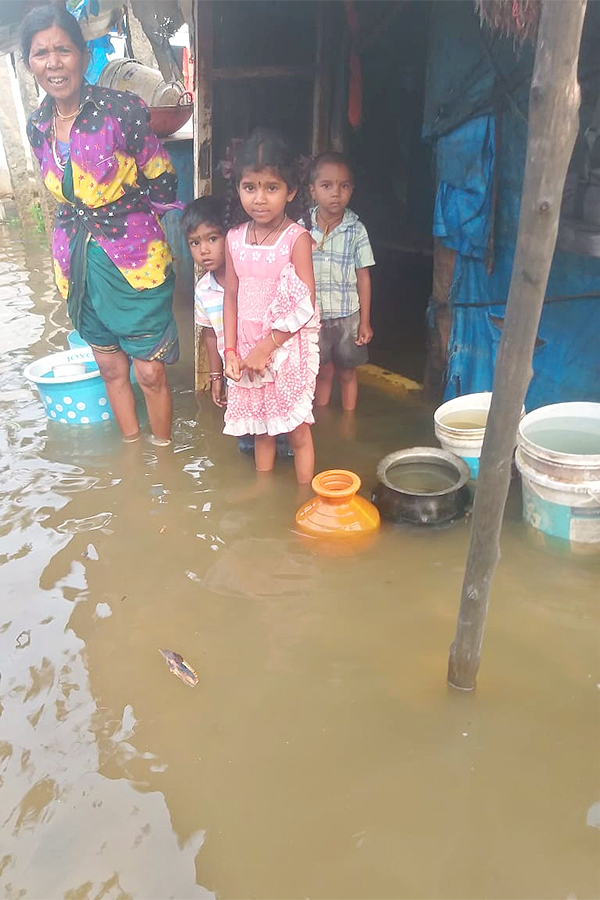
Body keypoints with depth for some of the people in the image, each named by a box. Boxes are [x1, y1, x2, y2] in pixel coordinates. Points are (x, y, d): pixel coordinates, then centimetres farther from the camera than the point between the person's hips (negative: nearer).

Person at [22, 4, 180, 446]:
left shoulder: (121, 110, -14)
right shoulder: (37, 127, 3)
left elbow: (162, 186, -7)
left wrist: (119, 217, 1)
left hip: (135, 258, -5)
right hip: (77, 261, 5)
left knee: (150, 372, 1)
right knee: (111, 367, 16)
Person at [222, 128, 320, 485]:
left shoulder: (297, 238, -12)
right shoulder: (235, 239, 2)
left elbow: (305, 307, -16)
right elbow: (232, 298, 6)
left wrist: (267, 347, -17)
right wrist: (231, 351, -1)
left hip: (289, 348, -4)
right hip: (248, 350, 5)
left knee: (297, 430, 7)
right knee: (260, 427, 18)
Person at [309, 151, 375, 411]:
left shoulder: (356, 230, -7)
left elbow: (363, 277, -3)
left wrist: (365, 322, -3)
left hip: (347, 315, 0)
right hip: (313, 316, 0)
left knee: (347, 372, 13)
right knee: (323, 372, 12)